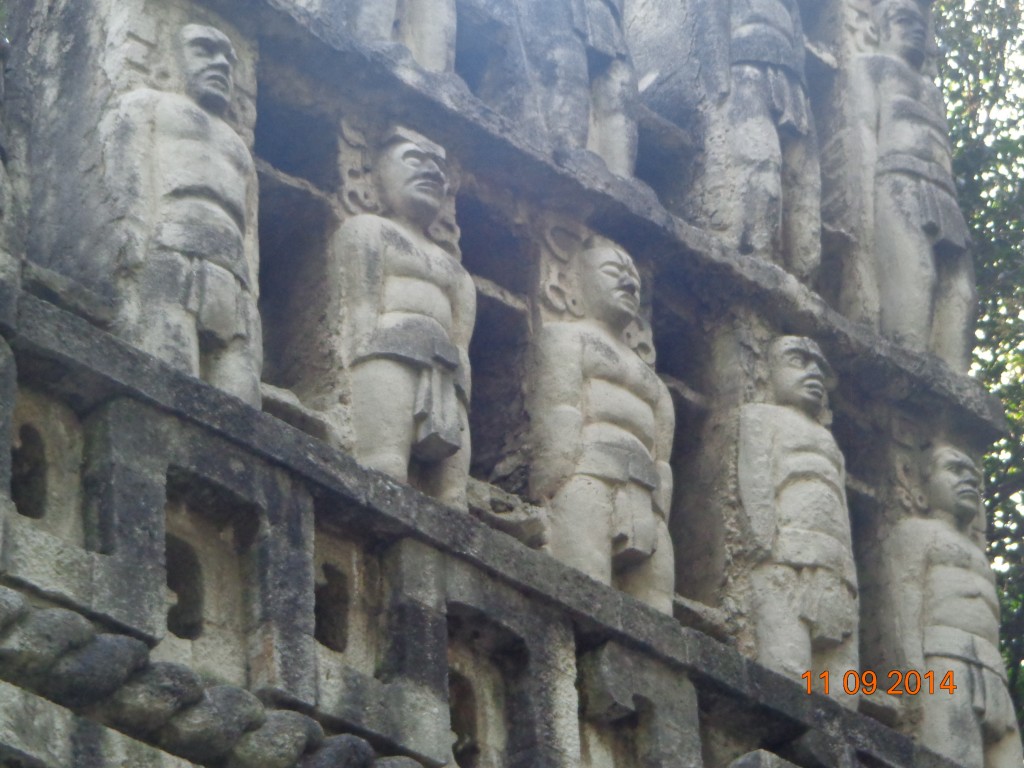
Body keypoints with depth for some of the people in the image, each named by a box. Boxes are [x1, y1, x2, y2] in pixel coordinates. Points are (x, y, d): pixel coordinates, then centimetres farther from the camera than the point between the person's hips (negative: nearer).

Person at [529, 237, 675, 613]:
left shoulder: (651, 381, 37)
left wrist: (658, 515, 8)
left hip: (644, 513, 6)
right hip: (588, 483, -6)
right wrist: (555, 484, -13)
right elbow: (555, 414, 2)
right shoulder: (564, 335, 19)